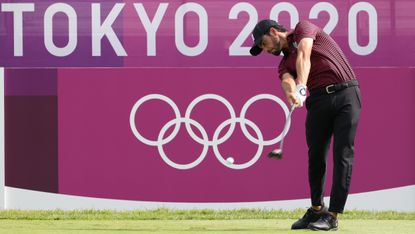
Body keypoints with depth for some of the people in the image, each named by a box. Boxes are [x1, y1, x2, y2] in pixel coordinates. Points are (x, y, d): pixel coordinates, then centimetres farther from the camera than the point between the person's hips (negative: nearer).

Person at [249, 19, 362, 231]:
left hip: (345, 94, -6)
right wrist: (292, 93, -31)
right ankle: (317, 209, 22)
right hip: (318, 100, 6)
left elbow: (304, 56, -14)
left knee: (343, 154, -8)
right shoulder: (285, 63, 18)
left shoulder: (303, 29, 5)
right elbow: (287, 80, -6)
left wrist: (302, 87, -31)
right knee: (315, 156, 6)